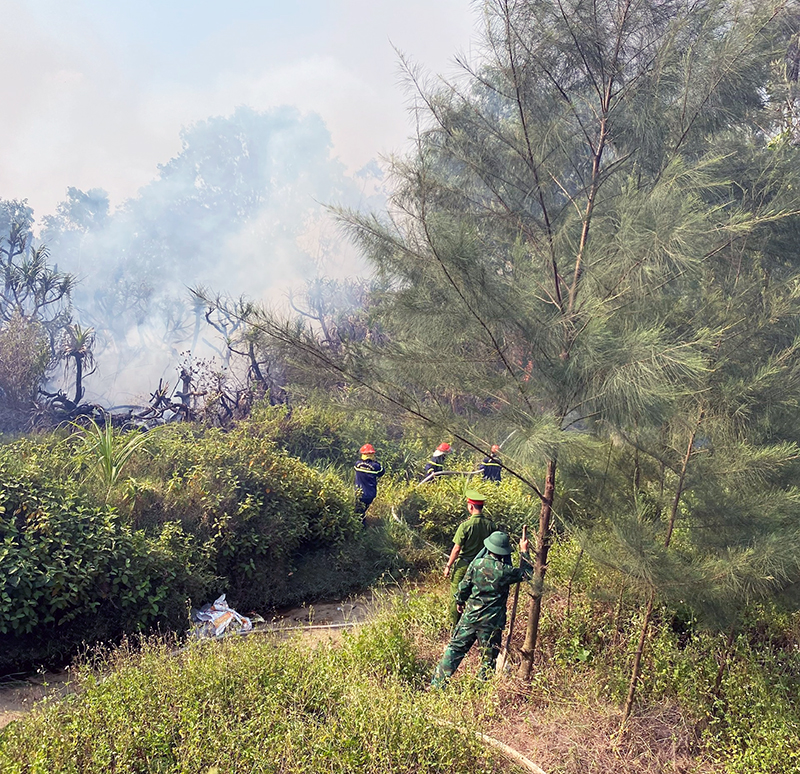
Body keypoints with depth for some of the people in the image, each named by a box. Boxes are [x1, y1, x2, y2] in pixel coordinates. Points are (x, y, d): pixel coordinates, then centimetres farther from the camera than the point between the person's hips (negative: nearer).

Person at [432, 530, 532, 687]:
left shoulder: (477, 564, -8)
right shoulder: (505, 571, -13)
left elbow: (464, 587, 2)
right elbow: (527, 573, 5)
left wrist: (461, 601, 21)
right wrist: (524, 551, 13)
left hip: (470, 617, 2)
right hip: (492, 622, -2)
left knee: (455, 648, 11)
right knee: (488, 659, 12)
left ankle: (437, 684, 12)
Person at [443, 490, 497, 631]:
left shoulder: (466, 525, -18)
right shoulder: (491, 525, -6)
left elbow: (457, 549, -15)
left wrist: (448, 566, -5)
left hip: (463, 566, -4)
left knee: (456, 597, 9)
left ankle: (455, 627, 17)